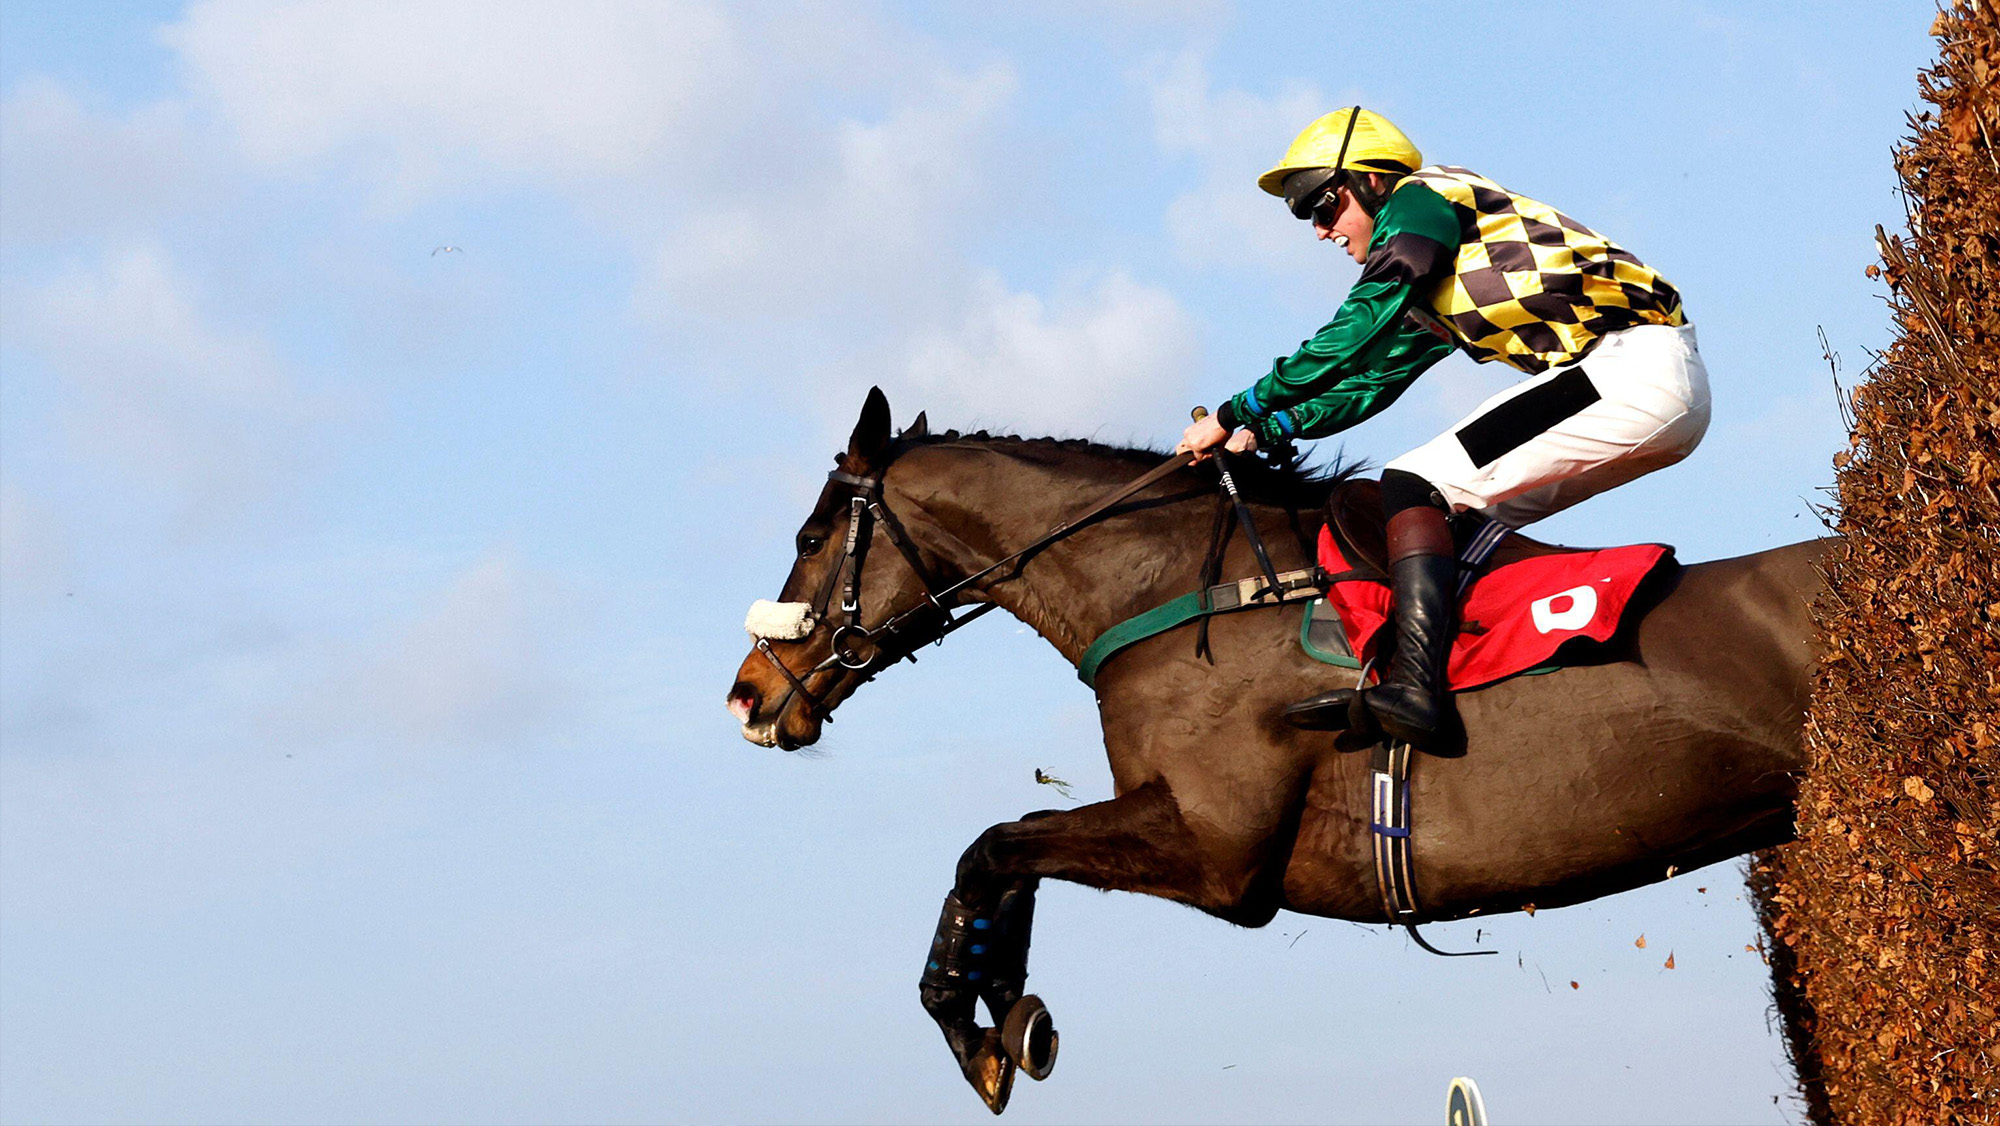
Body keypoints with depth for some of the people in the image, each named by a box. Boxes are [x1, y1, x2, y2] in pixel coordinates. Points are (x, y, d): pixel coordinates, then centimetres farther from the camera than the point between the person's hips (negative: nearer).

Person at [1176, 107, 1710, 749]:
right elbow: (1371, 381, 29)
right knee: (1469, 512, 17)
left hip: (1632, 367, -10)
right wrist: (1263, 431, 17)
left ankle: (1415, 686, -28)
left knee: (1415, 485, -14)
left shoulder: (1420, 199, 0)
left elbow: (1352, 337, -7)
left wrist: (1233, 414, -2)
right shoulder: (1429, 291, 29)